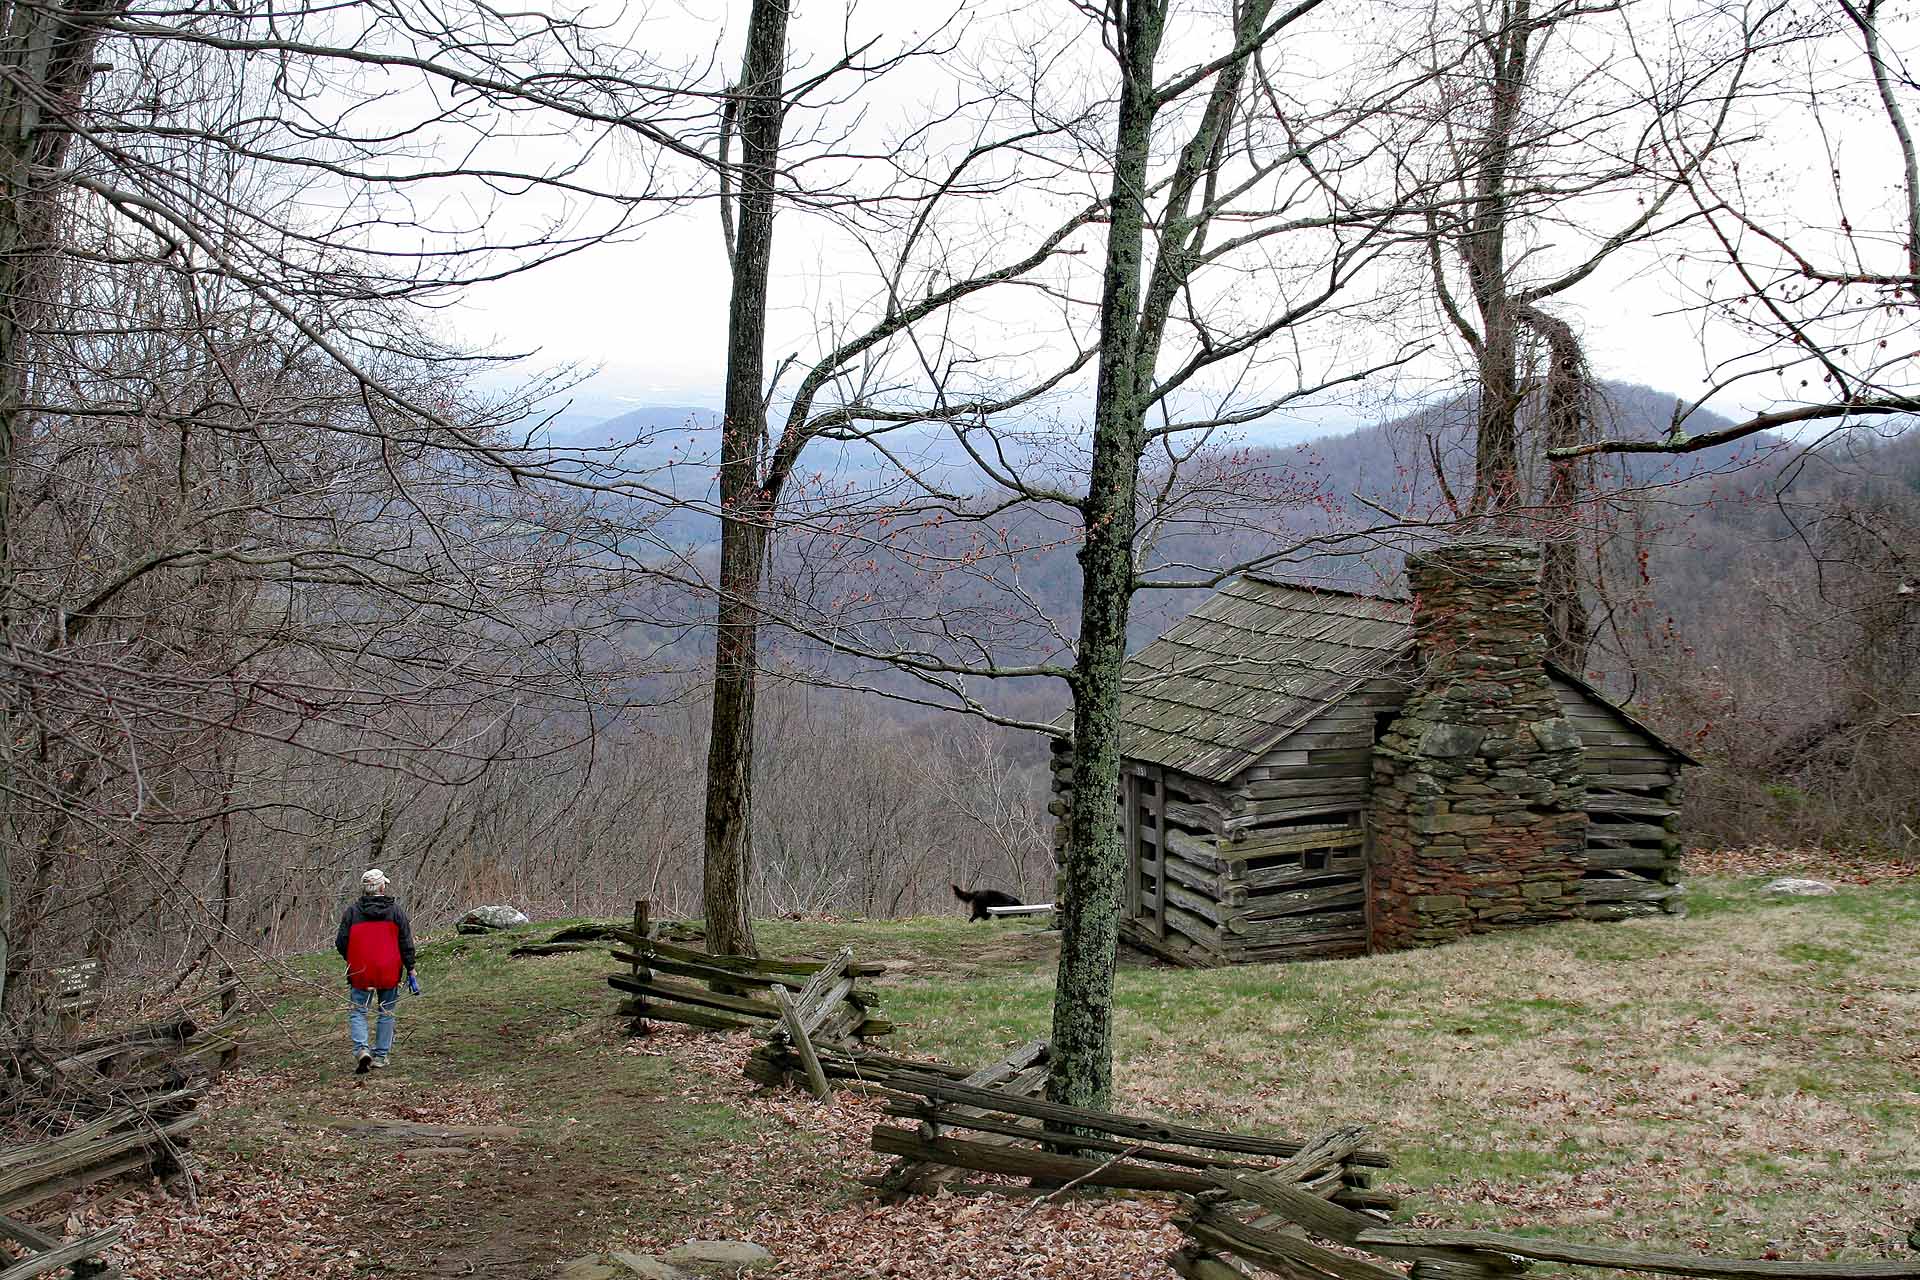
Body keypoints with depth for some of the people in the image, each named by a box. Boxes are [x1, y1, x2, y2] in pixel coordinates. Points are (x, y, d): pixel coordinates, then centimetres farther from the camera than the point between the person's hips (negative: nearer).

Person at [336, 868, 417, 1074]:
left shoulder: (352, 912, -2)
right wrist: (410, 969, 6)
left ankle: (361, 1049, -15)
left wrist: (351, 961, 20)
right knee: (387, 1013, 13)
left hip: (360, 972, 0)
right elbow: (406, 943, -1)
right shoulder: (396, 911, -1)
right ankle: (381, 1055, 16)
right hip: (389, 972, 1)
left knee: (358, 1012, 7)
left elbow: (341, 943, 2)